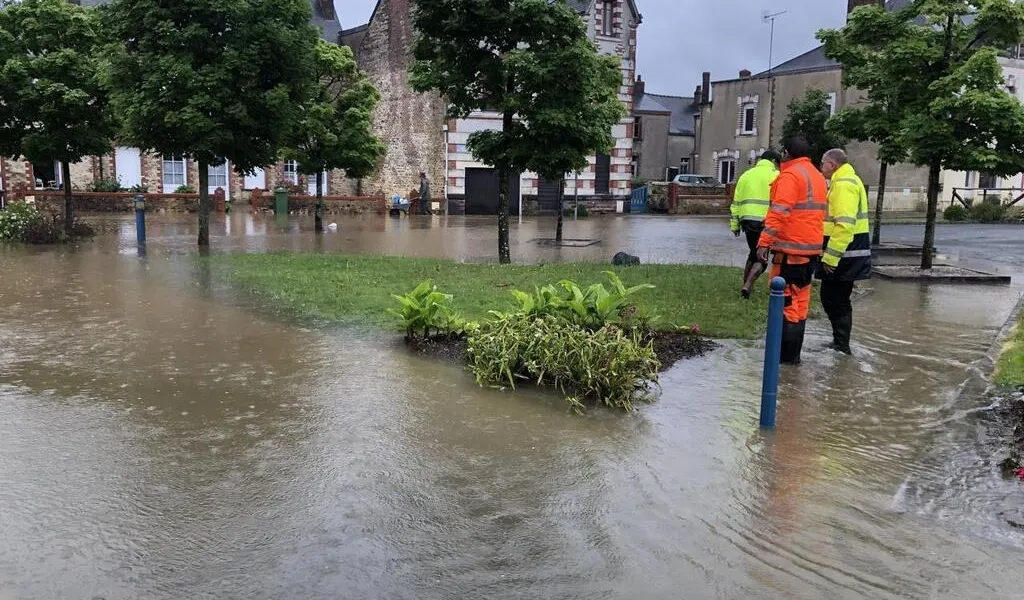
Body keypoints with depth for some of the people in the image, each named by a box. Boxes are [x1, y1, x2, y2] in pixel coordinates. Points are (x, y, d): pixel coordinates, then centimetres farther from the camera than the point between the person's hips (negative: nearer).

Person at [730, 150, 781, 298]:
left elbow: (736, 202, 15)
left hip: (747, 220, 5)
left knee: (754, 254, 22)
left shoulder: (746, 175, 17)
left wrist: (735, 224, 19)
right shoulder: (775, 175, 1)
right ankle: (747, 287, -13)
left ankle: (745, 285, 24)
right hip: (766, 222, -5)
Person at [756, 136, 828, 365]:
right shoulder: (817, 177, 17)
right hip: (812, 248, 9)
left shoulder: (790, 176, -11)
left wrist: (764, 243, -21)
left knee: (787, 301, -4)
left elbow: (779, 212, -20)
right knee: (800, 301, 13)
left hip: (790, 248, -9)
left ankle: (786, 355, -2)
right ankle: (793, 354, 19)